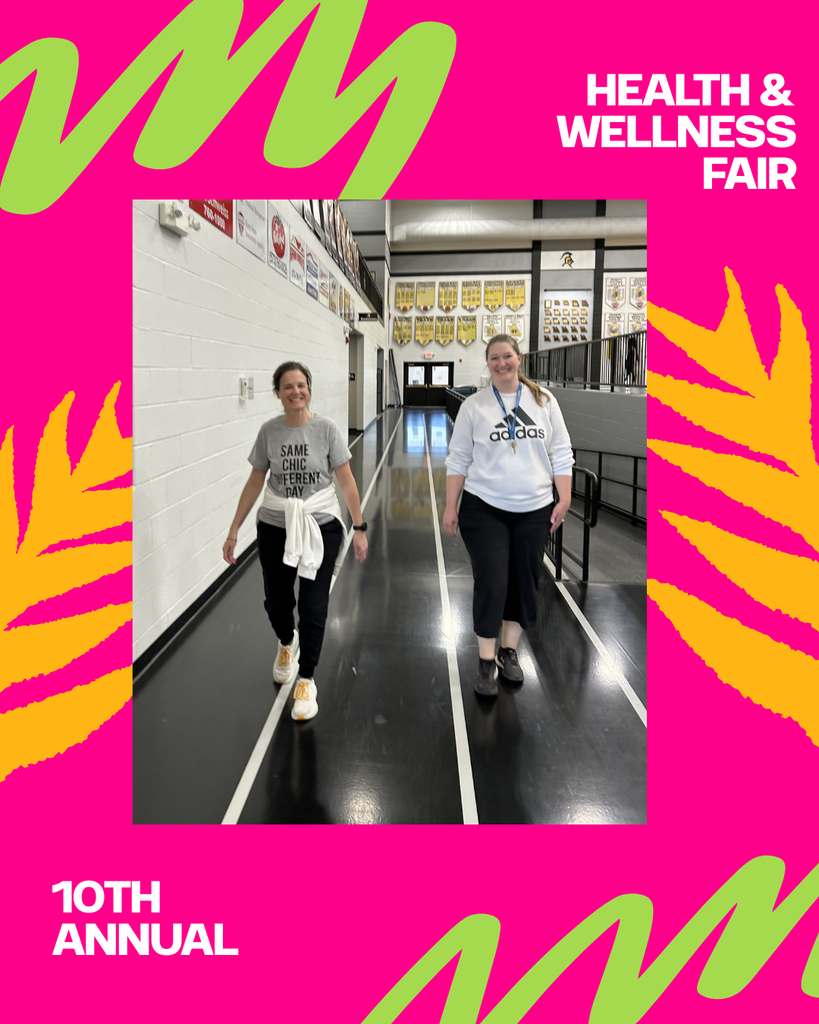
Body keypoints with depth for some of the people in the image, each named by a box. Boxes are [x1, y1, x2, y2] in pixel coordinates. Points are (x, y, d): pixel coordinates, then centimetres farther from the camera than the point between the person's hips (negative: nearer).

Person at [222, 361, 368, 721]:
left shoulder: (326, 429, -8)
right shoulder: (269, 431, -2)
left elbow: (346, 481, -5)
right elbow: (255, 482, 4)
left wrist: (359, 528, -6)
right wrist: (234, 531, 4)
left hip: (321, 526, -2)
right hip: (275, 526, 2)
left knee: (313, 607, -3)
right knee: (277, 601, 10)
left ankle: (305, 680, 17)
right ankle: (287, 643, 46)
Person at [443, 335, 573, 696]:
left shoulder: (543, 401, 4)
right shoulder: (474, 406, 1)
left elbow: (561, 454, 6)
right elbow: (458, 460, 2)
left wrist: (563, 500, 0)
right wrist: (451, 507, -2)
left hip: (534, 511, 2)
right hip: (485, 510, -2)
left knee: (524, 582, 9)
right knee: (491, 583, -4)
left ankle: (509, 652, 27)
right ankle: (486, 662, 9)